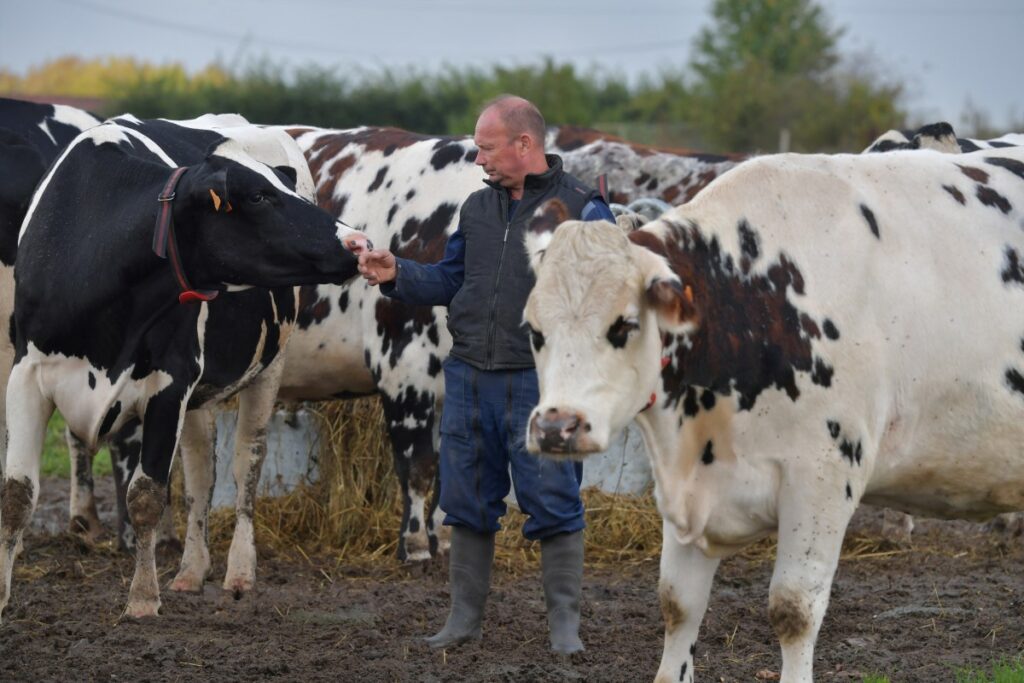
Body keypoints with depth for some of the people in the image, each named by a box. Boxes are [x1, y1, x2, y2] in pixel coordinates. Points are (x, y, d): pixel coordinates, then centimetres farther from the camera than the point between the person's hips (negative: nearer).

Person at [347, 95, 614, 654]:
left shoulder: (580, 210, -5)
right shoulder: (478, 208, 14)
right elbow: (449, 281, 19)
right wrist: (397, 275, 4)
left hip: (538, 382, -6)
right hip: (468, 377, 6)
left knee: (553, 504, -3)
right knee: (467, 502, 11)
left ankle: (564, 624, 4)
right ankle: (464, 618, 21)